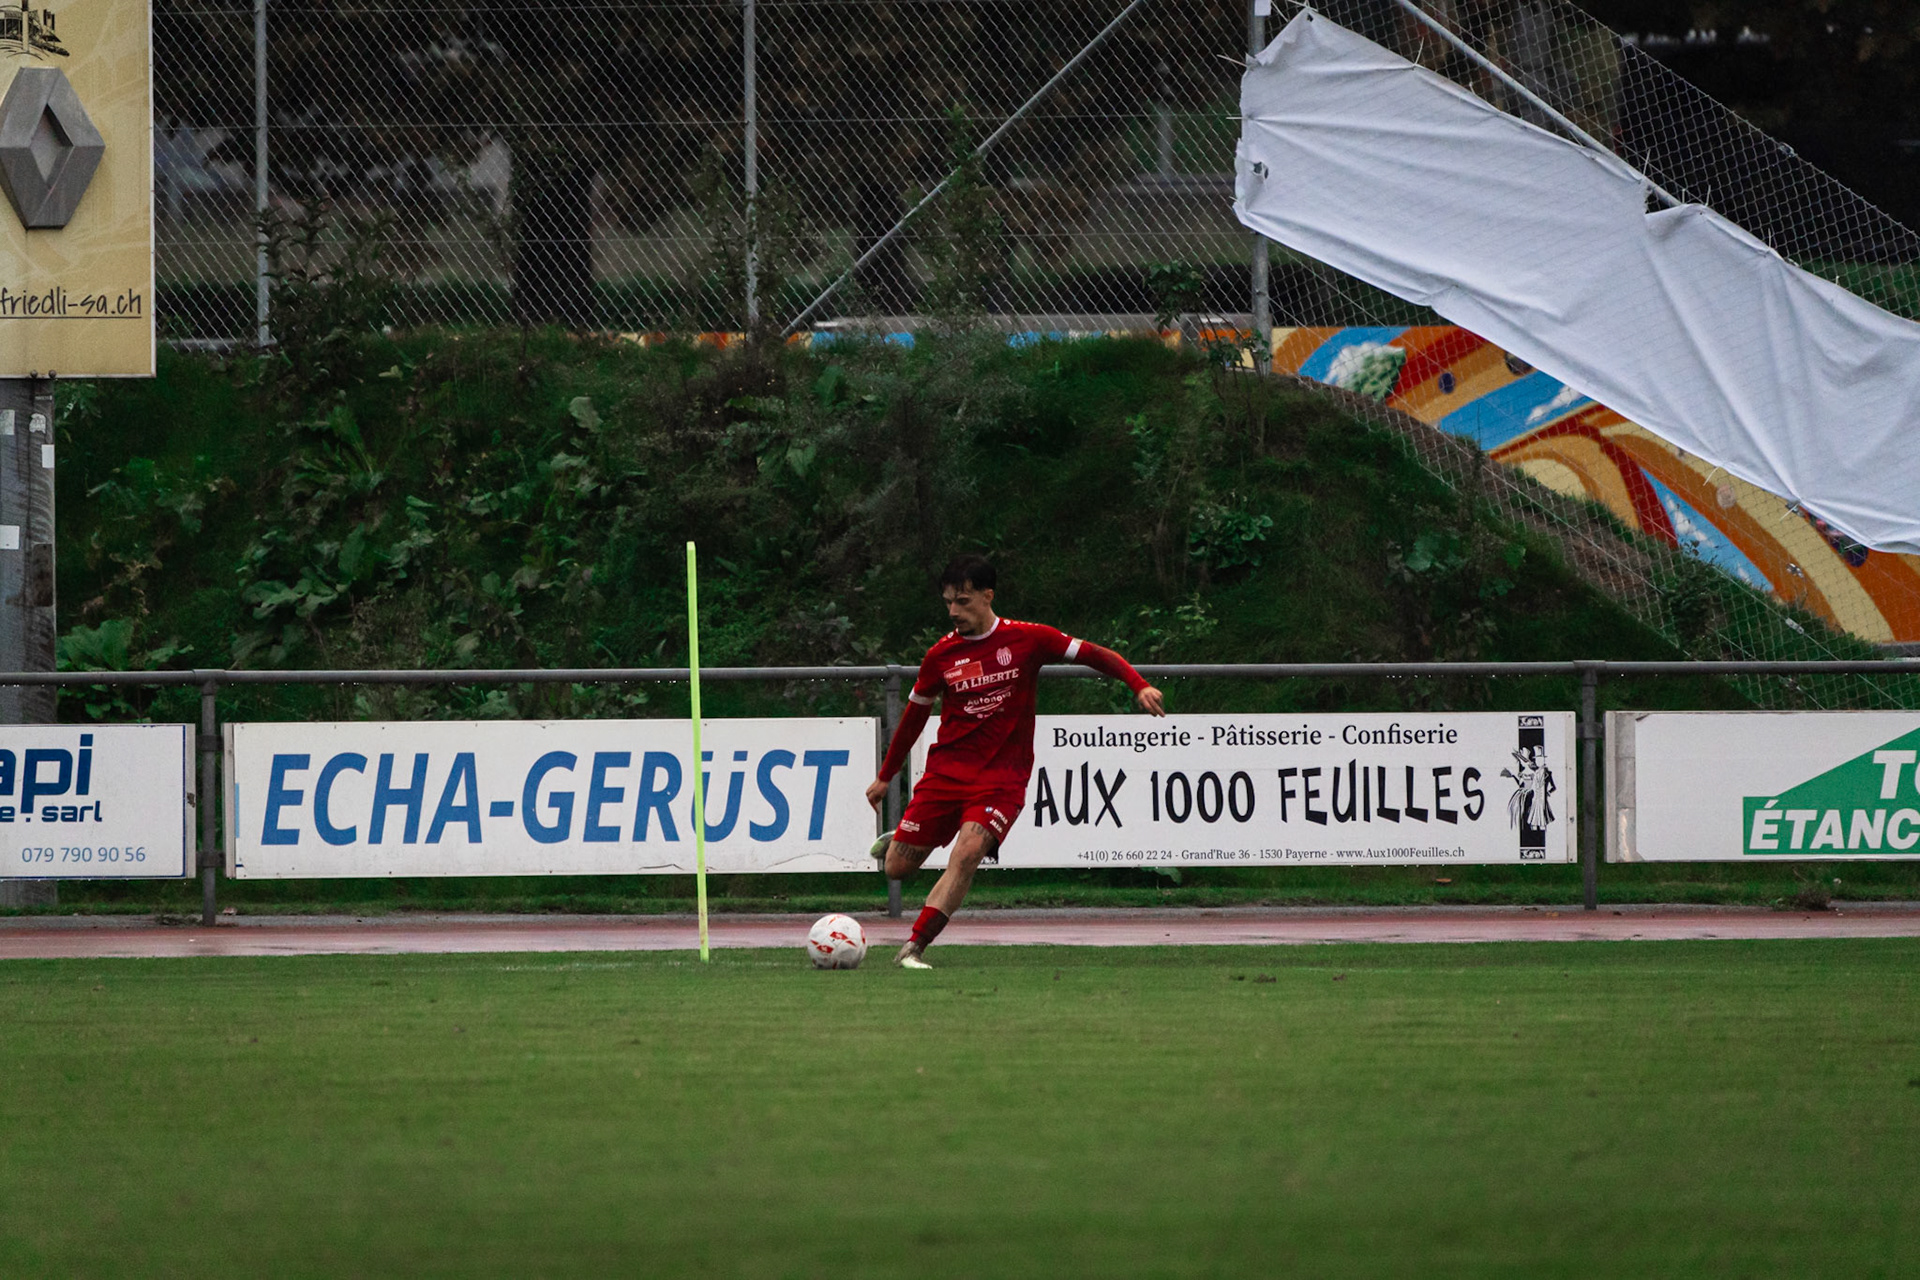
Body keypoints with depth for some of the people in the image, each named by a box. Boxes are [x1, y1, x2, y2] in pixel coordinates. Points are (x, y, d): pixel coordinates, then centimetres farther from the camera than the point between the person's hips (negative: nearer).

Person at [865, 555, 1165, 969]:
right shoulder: (941, 655, 2)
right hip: (945, 772, 3)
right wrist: (885, 776, 22)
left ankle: (914, 949, -23)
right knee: (897, 868, 0)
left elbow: (1095, 655, 0)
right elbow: (915, 713, 16)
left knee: (966, 854, -26)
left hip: (1001, 779, -3)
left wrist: (1139, 686, -16)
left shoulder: (1026, 639, -4)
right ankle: (897, 841, 38)